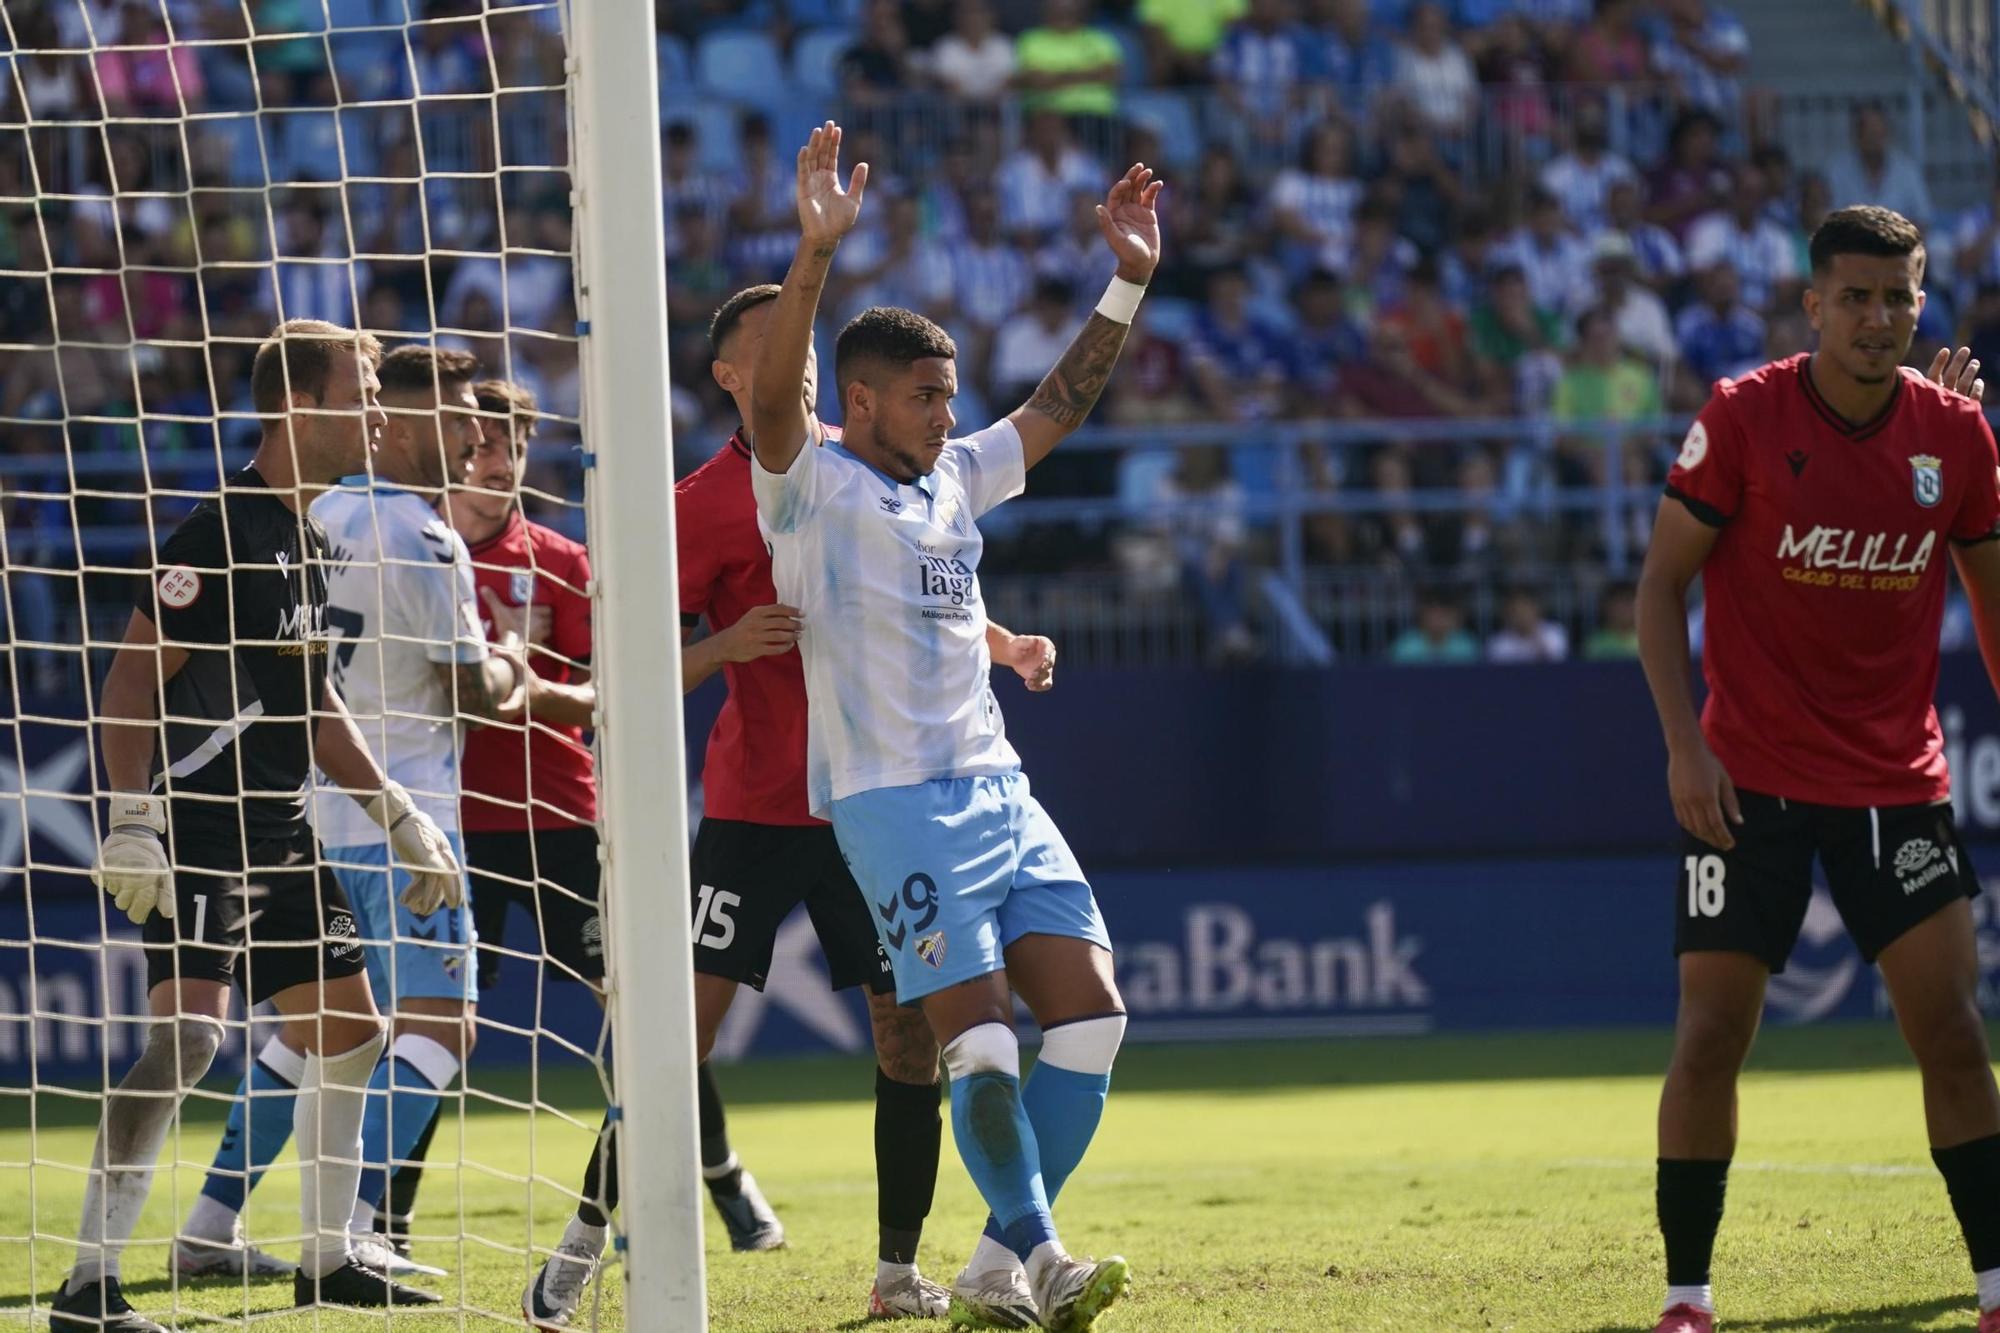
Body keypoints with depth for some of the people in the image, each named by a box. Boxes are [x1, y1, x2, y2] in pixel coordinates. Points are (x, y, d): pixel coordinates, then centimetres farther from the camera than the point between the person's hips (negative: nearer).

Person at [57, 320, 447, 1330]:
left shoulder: (308, 539, 15)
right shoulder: (220, 535, -14)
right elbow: (132, 680, -17)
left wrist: (396, 815, 22)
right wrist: (131, 819, -25)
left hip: (280, 833, 10)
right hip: (199, 831, -10)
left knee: (349, 1029, 14)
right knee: (185, 1030, -21)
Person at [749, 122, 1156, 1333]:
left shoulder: (957, 478, 17)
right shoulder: (811, 485, -4)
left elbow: (1059, 406, 24)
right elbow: (773, 392, -22)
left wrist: (1128, 284, 16)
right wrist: (818, 255, -34)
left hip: (997, 789, 7)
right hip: (891, 797, -7)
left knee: (1089, 1011, -2)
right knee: (983, 1033, -14)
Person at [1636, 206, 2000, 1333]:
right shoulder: (1743, 418, -8)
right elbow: (1663, 583, -4)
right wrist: (1686, 743, -13)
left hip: (1899, 777, 2)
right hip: (1751, 778, -2)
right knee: (1712, 1033, -5)